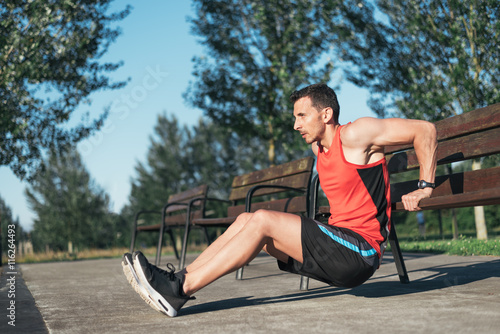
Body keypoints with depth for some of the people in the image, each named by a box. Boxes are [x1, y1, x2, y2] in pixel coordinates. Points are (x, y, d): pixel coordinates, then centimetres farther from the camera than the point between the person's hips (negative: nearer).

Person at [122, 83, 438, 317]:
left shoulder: (355, 135, -10)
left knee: (263, 221, -21)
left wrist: (425, 187, -7)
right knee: (247, 220, 0)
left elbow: (425, 129, -10)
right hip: (338, 242, 9)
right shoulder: (318, 146, 15)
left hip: (360, 252, -9)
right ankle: (180, 278, -5)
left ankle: (179, 291, -22)